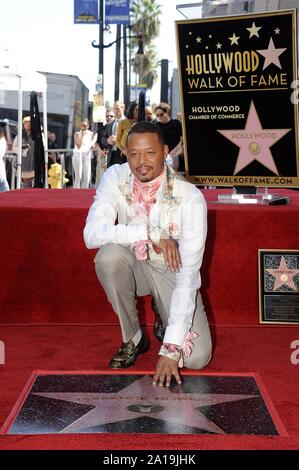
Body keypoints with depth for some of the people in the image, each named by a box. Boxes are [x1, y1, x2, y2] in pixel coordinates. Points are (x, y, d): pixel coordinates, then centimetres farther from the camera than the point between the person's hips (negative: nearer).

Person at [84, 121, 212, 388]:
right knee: (109, 254, -34)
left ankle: (166, 322, 18)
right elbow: (92, 233, -29)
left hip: (173, 270, -2)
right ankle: (133, 338, -9)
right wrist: (152, 234, -38)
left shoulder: (190, 198, -27)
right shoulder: (115, 178, -18)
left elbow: (188, 275, -30)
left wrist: (171, 348, -34)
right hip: (134, 264, 2)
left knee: (196, 357, -19)